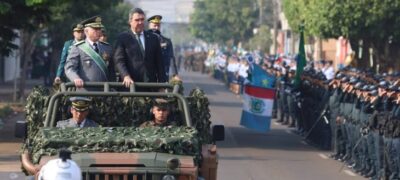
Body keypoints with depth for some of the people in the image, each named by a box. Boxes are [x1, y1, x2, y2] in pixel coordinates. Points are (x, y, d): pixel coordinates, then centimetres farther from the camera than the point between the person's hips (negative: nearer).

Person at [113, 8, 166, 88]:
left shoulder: (153, 38, 15)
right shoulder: (122, 38, 4)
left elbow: (159, 63, 14)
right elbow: (119, 60, -5)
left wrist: (162, 84, 7)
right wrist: (126, 76, -21)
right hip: (131, 84, -3)